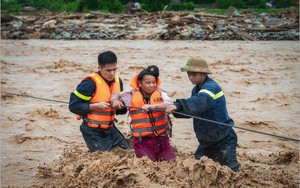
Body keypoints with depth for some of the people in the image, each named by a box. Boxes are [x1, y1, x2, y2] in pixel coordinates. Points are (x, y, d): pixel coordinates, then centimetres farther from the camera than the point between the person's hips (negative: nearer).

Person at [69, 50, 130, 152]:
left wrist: (119, 106, -5)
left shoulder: (118, 81, 5)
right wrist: (96, 106, -23)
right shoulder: (91, 83, -18)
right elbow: (73, 105, -17)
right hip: (92, 131, -7)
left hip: (110, 128, 7)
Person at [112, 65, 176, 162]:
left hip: (161, 137, 2)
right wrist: (115, 101, -13)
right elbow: (115, 95, 11)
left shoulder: (160, 94, 2)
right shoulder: (132, 96, 0)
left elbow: (169, 104, -16)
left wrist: (152, 106, -30)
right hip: (142, 140, -2)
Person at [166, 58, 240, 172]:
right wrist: (175, 111, -10)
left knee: (231, 171, -3)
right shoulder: (196, 89, 9)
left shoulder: (211, 87, -21)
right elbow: (191, 111, 10)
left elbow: (199, 102, -41)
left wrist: (177, 105, -54)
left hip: (224, 141, -8)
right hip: (206, 141, 8)